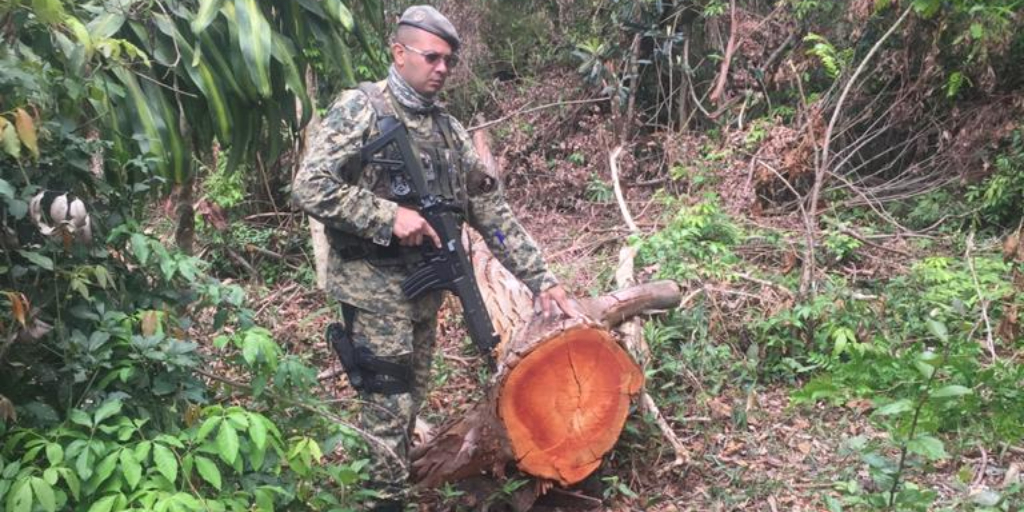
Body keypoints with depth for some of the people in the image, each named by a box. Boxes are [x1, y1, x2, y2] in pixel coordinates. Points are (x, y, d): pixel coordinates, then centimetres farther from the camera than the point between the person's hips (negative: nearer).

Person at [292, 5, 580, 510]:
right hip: (373, 286, -7)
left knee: (409, 402, 14)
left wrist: (542, 279, 5)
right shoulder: (360, 108, -9)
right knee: (389, 408, -3)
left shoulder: (449, 130, 10)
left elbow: (491, 210, 10)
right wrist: (389, 215, -21)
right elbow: (309, 186, -18)